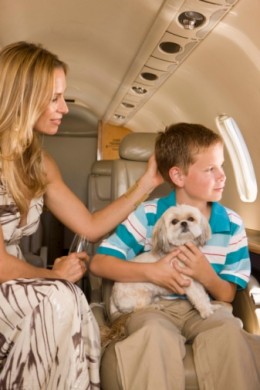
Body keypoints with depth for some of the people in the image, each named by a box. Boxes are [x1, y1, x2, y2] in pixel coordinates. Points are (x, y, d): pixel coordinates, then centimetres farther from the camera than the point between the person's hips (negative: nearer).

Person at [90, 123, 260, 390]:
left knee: (229, 331, -30)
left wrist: (207, 275, -19)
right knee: (157, 334, -35)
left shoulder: (232, 225, 0)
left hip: (205, 307, 2)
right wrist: (152, 272, -18)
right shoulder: (147, 215, -6)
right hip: (151, 305, -2)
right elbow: (99, 263, -7)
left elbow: (228, 295, 4)